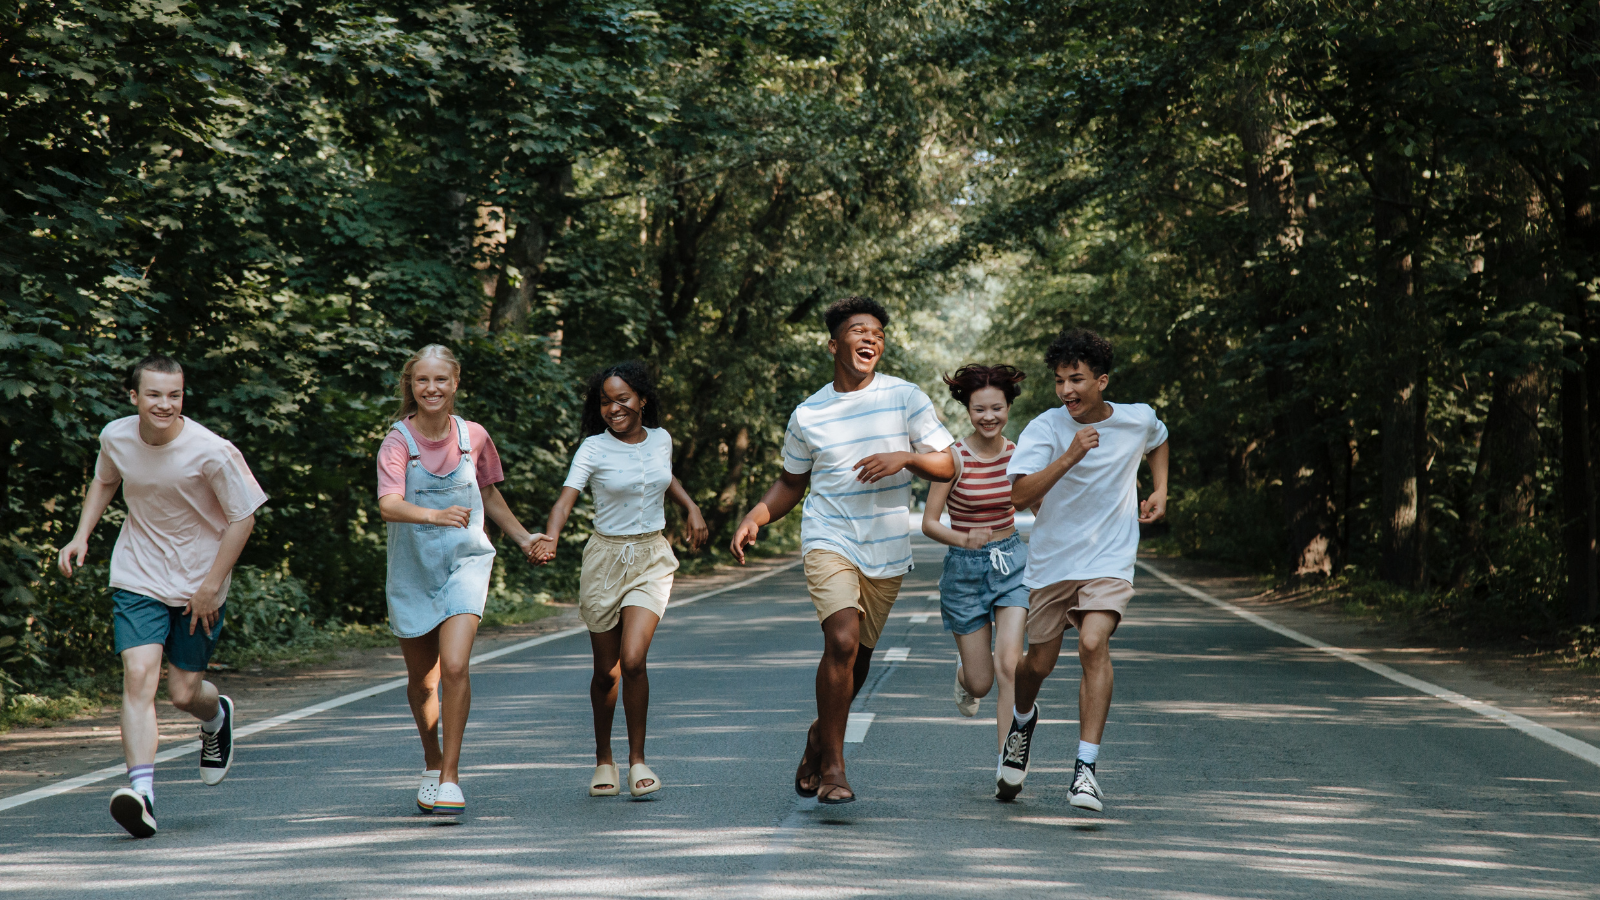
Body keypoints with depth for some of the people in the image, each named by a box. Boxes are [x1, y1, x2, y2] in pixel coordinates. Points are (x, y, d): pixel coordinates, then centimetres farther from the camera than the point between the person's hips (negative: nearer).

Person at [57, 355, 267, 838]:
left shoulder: (211, 451, -19)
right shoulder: (116, 437, -6)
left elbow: (242, 517, -9)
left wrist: (211, 585, -12)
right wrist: (81, 535, 5)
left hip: (199, 584, -2)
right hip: (138, 577, 2)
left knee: (184, 693, 4)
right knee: (138, 675, -18)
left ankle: (217, 717, 42)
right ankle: (141, 791, -25)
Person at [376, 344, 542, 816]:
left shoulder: (473, 437, -1)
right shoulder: (398, 441, -11)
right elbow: (389, 505, -27)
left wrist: (525, 539, 18)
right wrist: (434, 515, -45)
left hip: (465, 562, 0)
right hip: (412, 570, 0)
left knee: (454, 667, -19)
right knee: (422, 679, 12)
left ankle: (450, 777, -11)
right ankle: (432, 763, 38)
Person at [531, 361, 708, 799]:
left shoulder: (660, 439, 3)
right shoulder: (593, 449, -9)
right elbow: (565, 499, -22)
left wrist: (691, 507, 11)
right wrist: (549, 540, -40)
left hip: (652, 560, 1)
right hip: (605, 560, -1)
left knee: (633, 659, -17)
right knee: (606, 671, 6)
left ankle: (637, 759, -4)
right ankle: (603, 760, 26)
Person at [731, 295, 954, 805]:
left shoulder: (906, 399, 2)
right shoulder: (808, 415, 4)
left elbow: (946, 467, 2)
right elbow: (791, 484, 16)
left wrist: (904, 457, -17)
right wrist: (754, 518, -1)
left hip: (887, 549, 2)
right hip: (829, 539, -2)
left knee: (859, 655, 10)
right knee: (842, 642, -21)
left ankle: (821, 735, 39)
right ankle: (832, 767, -13)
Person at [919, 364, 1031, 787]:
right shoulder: (954, 457, -14)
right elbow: (929, 523, -13)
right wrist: (964, 540, -31)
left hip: (1012, 561, 2)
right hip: (965, 566, -2)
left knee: (1010, 665, -17)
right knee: (981, 683, 5)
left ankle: (1006, 758, -9)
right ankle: (963, 675, 43)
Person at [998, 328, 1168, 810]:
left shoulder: (1138, 420, -3)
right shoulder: (1045, 429, -13)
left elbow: (1158, 442, 24)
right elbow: (1019, 495, -25)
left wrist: (1159, 490, 10)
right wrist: (1071, 455, -34)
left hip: (1109, 559, 0)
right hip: (1051, 561, 0)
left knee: (1094, 644, -23)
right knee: (1039, 663, 11)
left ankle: (1085, 769, -22)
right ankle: (1023, 718, 48)